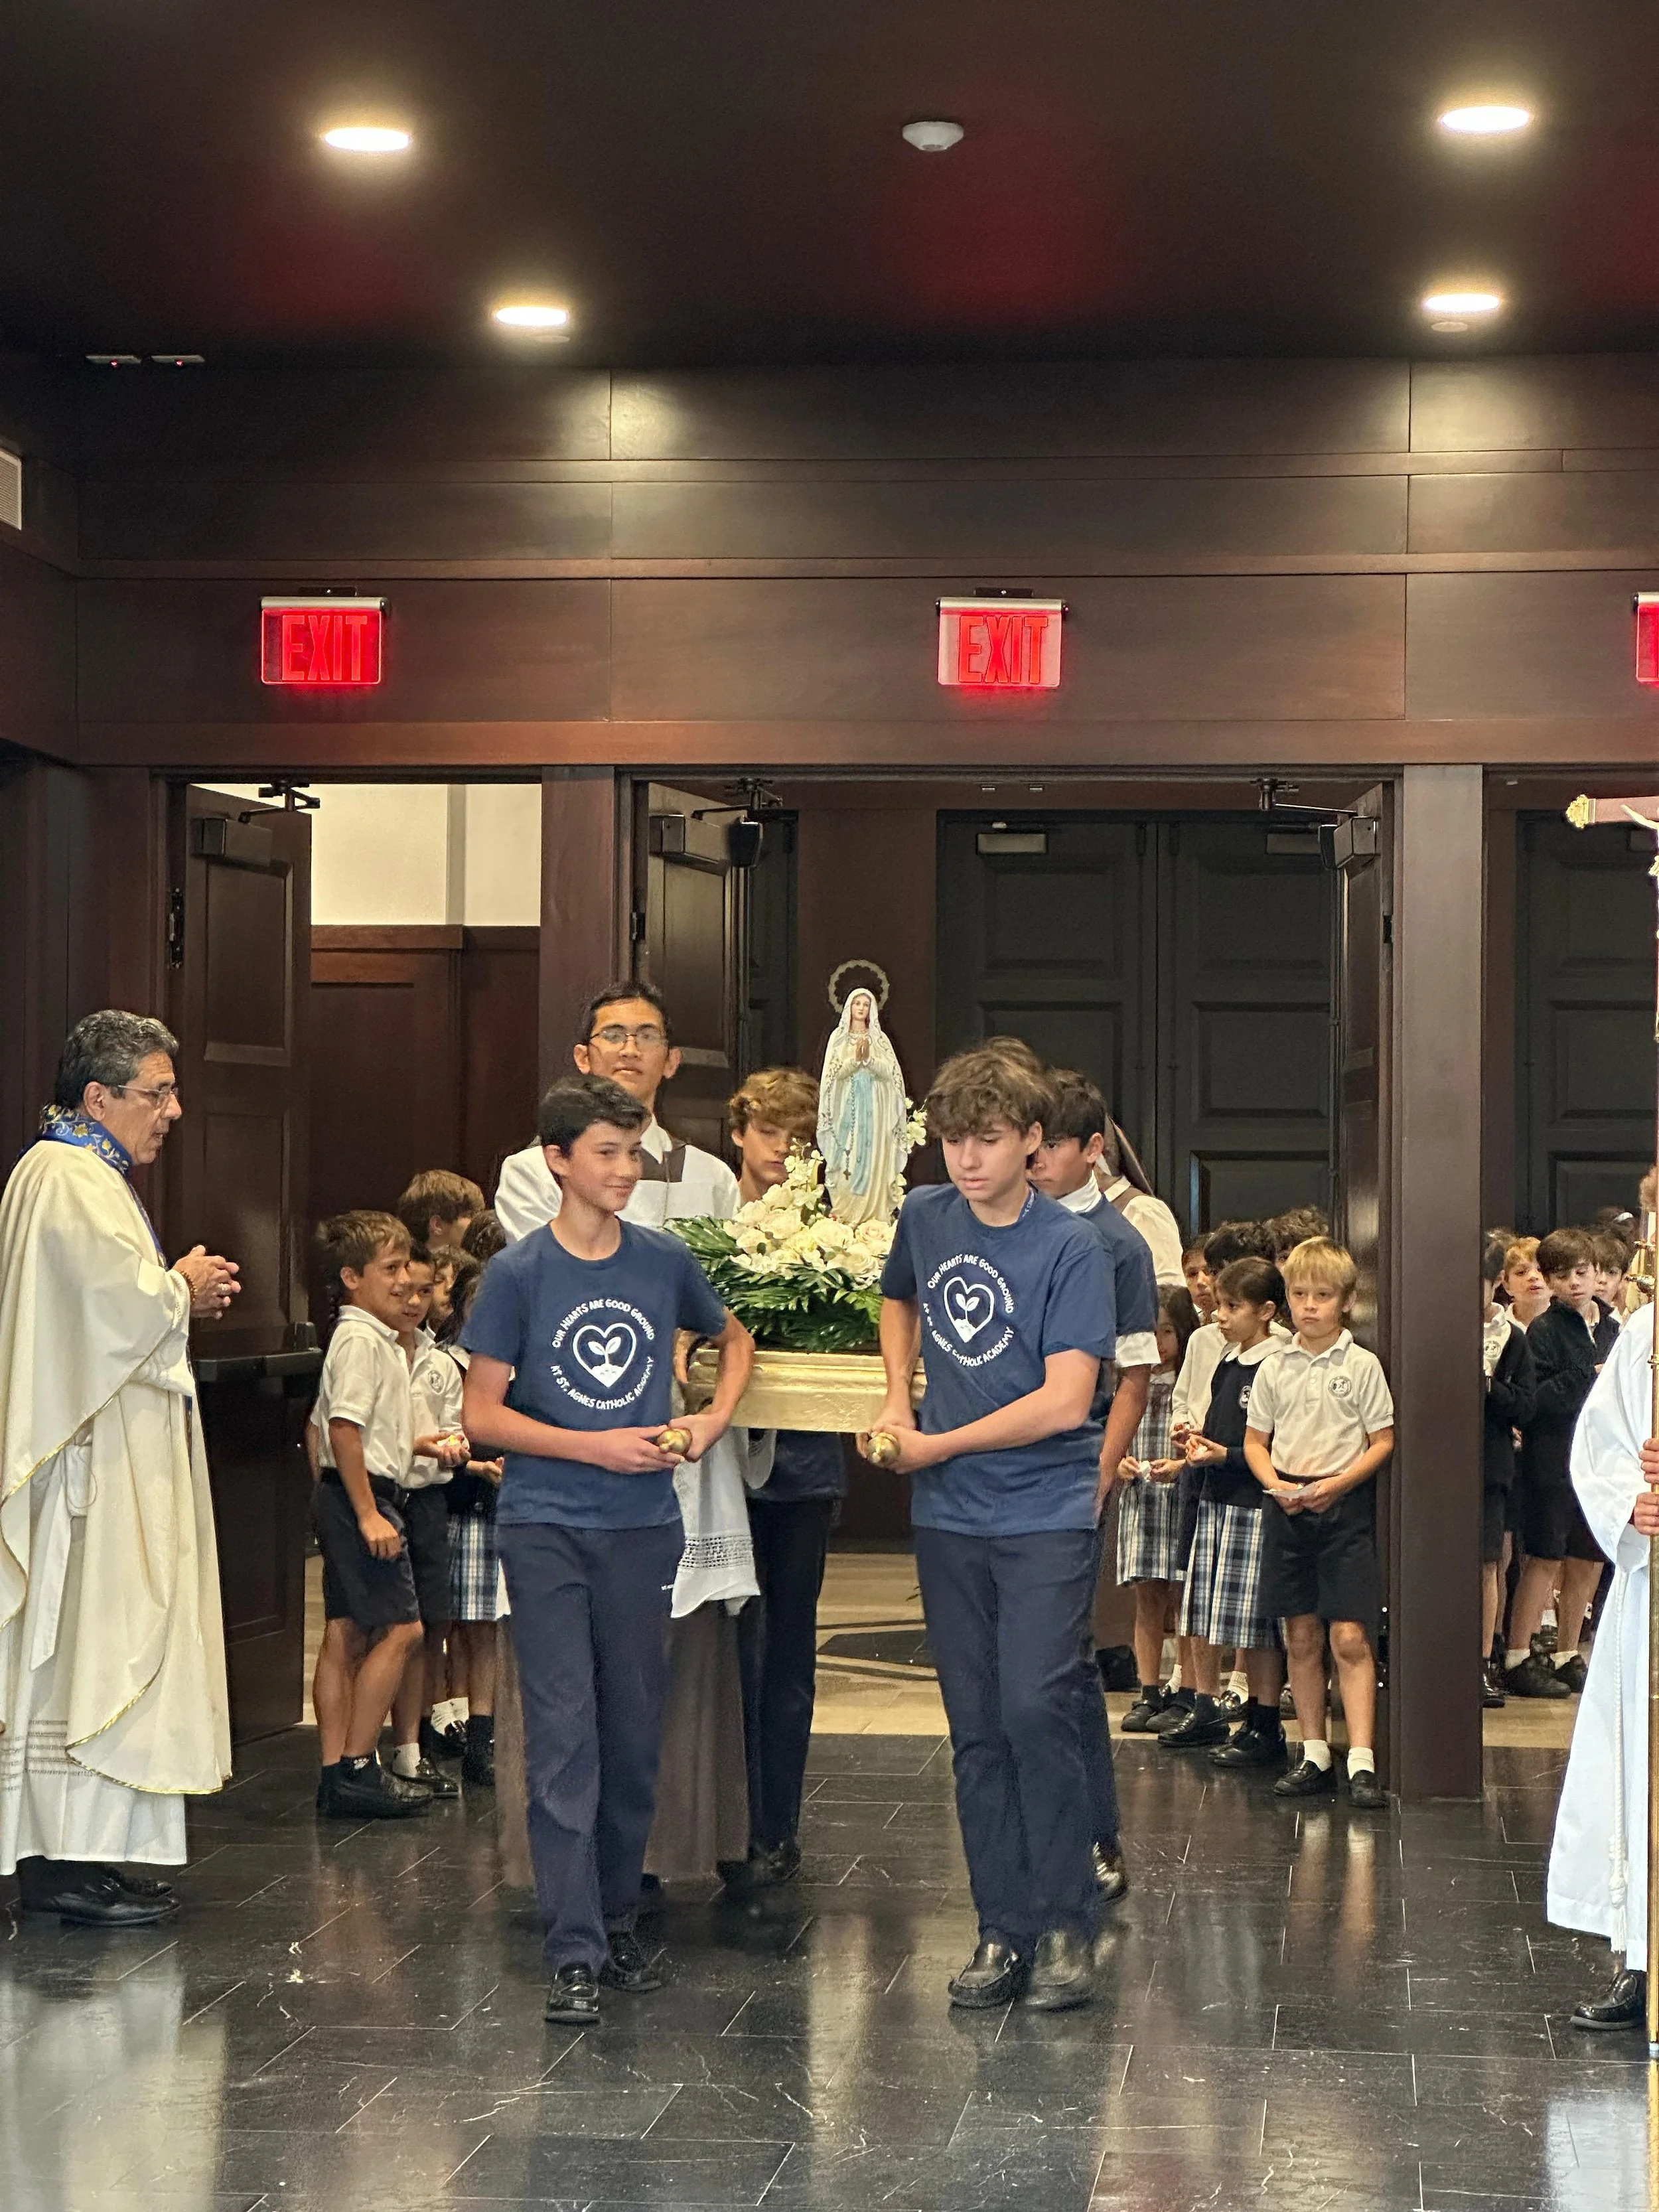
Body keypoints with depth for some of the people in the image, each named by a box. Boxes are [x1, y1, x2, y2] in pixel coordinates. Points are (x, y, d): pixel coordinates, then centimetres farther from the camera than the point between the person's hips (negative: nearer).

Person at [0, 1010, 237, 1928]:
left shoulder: (81, 1175, 19)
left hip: (108, 1457, 11)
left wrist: (174, 1292, 9)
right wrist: (185, 1288, -5)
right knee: (91, 1648, -8)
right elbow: (124, 1301, -23)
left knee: (79, 1652, 10)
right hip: (93, 1463, -11)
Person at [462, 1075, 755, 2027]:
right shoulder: (519, 1273, -4)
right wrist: (595, 1448, -12)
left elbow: (735, 1339, 22)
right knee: (565, 1734, -6)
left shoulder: (665, 1261, 4)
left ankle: (619, 1919, 24)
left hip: (646, 1526, 3)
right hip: (546, 1528, -3)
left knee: (636, 1732, 9)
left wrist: (713, 1420, 4)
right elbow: (483, 1414, -4)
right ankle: (574, 1951, -5)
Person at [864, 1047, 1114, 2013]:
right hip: (949, 1517, 5)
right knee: (978, 1730, 7)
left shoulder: (1072, 1247, -10)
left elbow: (1065, 1401, -17)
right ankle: (1003, 1932, 14)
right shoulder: (925, 1218, 6)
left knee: (1036, 1710, -14)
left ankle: (1067, 1927, -3)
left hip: (1047, 1515, -5)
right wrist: (898, 1399, 11)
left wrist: (934, 1446, -10)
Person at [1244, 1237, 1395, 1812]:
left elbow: (1383, 1441, -2)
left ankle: (1361, 1760, -11)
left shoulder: (1362, 1366, -2)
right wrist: (1276, 1483, -7)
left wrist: (1338, 1483, -15)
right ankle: (1314, 1754, 17)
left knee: (1350, 1636, -9)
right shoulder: (1274, 1369, 7)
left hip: (1345, 1505, -4)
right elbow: (1255, 1441, 12)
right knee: (1301, 1637, 8)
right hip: (1287, 1506, 4)